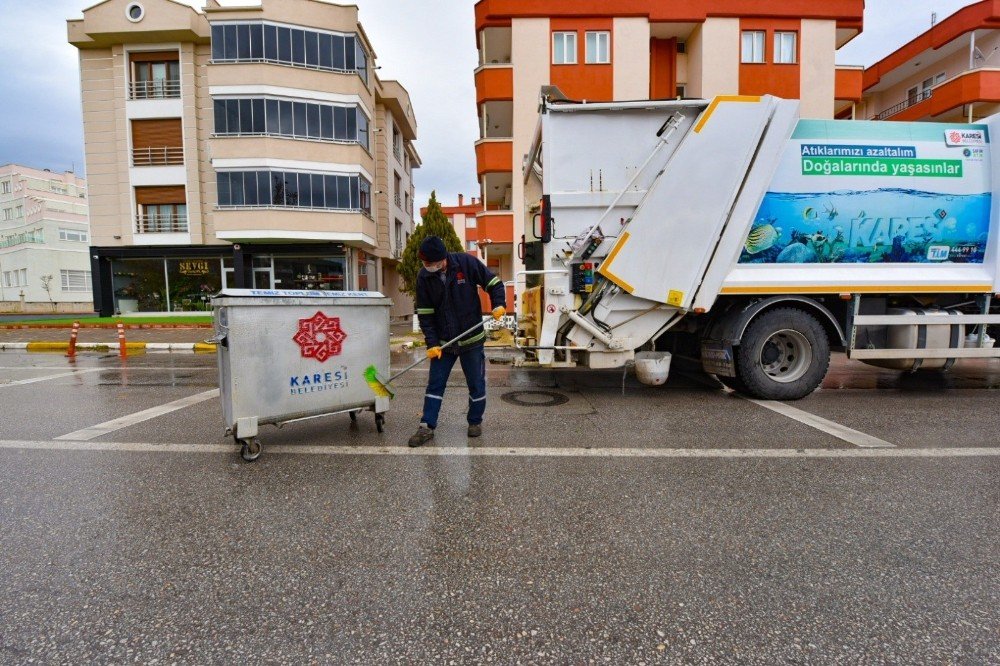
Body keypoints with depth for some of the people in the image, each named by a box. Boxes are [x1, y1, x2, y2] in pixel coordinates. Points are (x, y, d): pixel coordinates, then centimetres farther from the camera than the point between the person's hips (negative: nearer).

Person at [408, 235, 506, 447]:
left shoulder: (466, 262, -12)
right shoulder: (424, 277, -5)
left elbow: (493, 282, -3)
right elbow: (425, 314, -3)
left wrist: (499, 304, -20)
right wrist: (432, 343, -10)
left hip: (472, 339, -2)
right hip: (442, 342, 2)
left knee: (476, 384, 9)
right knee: (435, 384, 3)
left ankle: (475, 421, 28)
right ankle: (427, 427, 12)